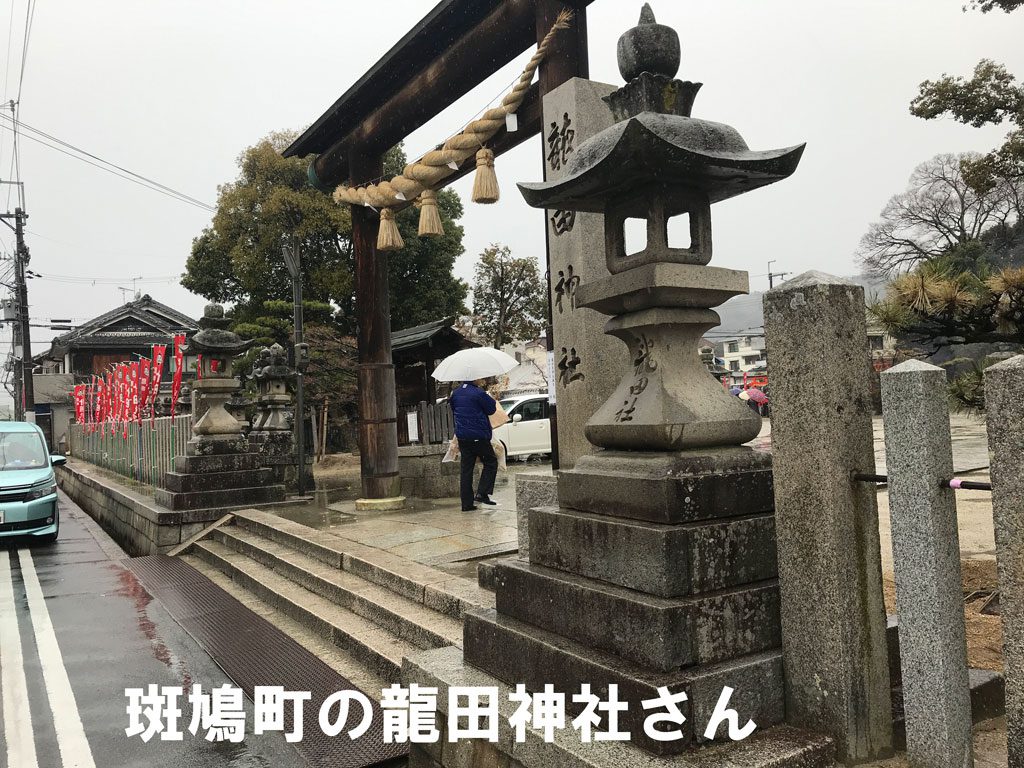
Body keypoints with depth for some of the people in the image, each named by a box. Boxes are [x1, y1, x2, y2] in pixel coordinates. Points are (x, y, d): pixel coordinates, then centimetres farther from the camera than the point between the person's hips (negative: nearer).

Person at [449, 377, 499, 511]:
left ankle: (467, 503, 8)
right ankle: (482, 493, -3)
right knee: (491, 462, 11)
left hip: (462, 437, 7)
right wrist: (493, 399, 12)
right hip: (479, 437, -6)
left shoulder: (456, 393, 9)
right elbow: (491, 409, -5)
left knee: (466, 469, 9)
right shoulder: (479, 393, -14)